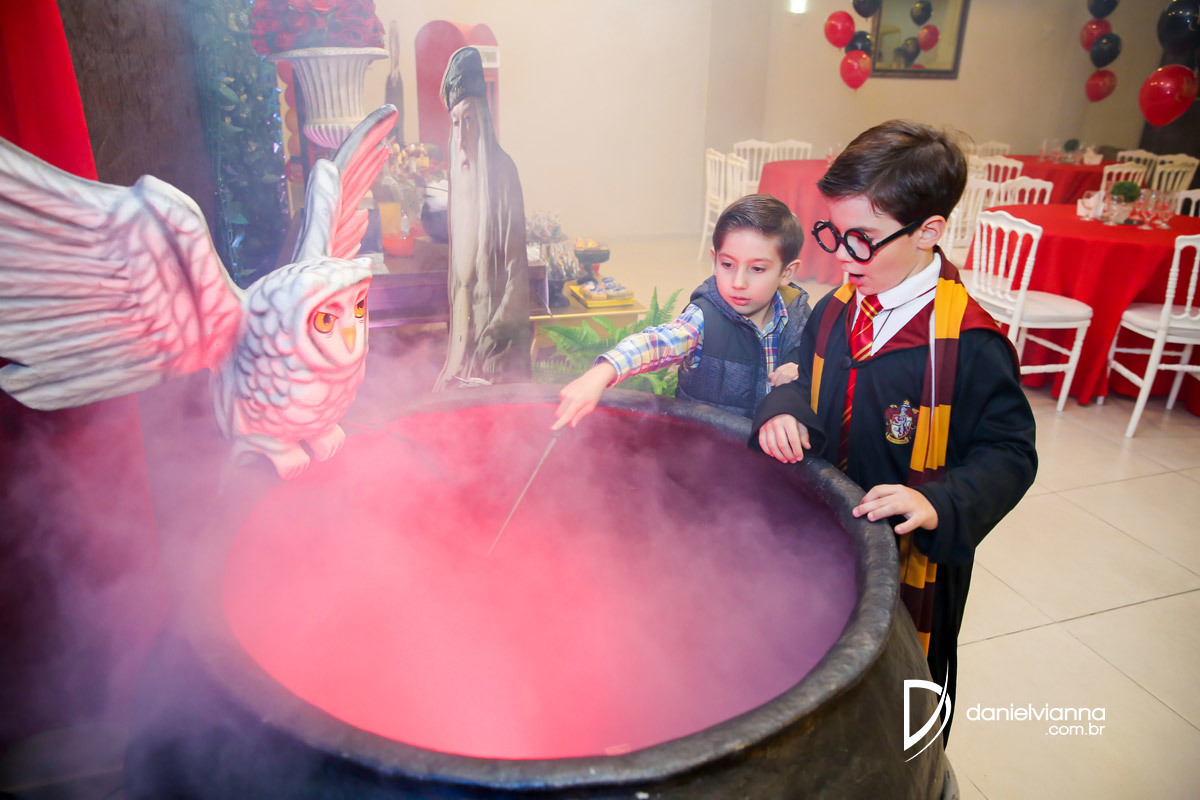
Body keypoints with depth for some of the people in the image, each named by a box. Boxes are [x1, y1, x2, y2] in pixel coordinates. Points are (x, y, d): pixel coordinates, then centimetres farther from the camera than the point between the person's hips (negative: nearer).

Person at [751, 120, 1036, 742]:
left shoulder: (970, 343, -23)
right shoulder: (838, 310, -3)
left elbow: (1009, 452, -17)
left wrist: (939, 504, -33)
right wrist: (785, 409, -13)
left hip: (913, 559, -5)